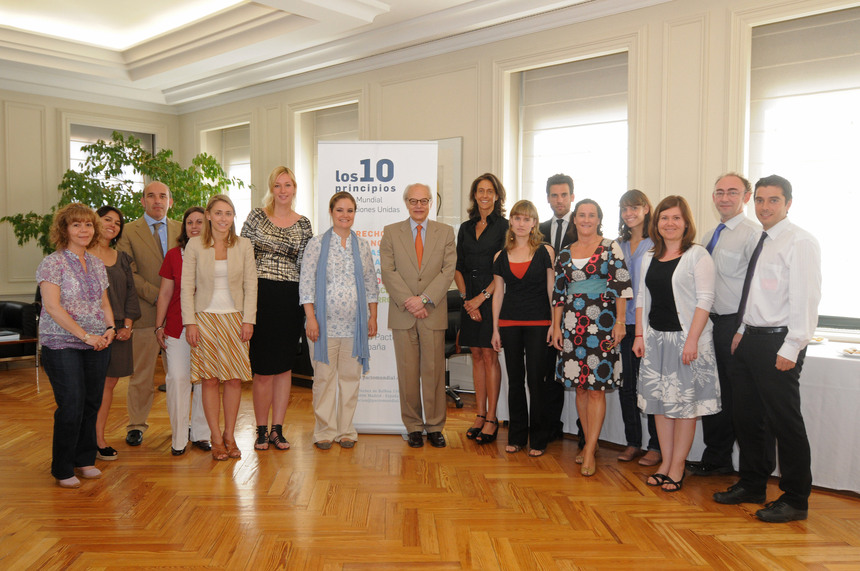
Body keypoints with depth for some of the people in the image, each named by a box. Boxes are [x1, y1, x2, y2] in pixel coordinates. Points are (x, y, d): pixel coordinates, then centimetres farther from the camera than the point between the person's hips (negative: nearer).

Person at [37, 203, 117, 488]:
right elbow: (52, 306, -14)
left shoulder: (97, 264, 13)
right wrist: (85, 335, -16)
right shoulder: (52, 263, -6)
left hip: (98, 346, 6)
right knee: (71, 406, -5)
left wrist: (110, 328, -1)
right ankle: (63, 470, 11)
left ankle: (85, 460, 24)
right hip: (62, 345, -5)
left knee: (92, 403, 8)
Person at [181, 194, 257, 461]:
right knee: (210, 379, -1)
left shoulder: (244, 245, 4)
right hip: (205, 318, -1)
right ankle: (216, 439, 10)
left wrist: (248, 320, -3)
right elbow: (187, 286, 1)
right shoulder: (194, 245, 1)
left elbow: (250, 284, 4)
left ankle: (229, 436, 15)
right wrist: (190, 322, -6)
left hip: (235, 318, 1)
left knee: (235, 379, 1)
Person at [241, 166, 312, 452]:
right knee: (262, 367, 0)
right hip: (260, 295, -2)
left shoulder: (303, 224, 9)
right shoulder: (257, 216, 4)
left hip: (289, 299, 2)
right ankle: (261, 430, 13)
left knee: (284, 366, 7)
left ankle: (277, 429, 17)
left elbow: (305, 265, 10)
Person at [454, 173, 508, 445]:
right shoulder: (466, 228, 13)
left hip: (493, 297, -5)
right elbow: (458, 267, 12)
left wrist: (482, 297, -13)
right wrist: (466, 297, -1)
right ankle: (480, 415, 14)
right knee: (477, 356, 7)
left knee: (489, 355, -4)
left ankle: (491, 419, 3)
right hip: (470, 300, 5)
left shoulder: (504, 226, -3)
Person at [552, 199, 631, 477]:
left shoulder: (611, 247, 1)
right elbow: (559, 293, 13)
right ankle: (589, 442, 21)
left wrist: (620, 322, -8)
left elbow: (622, 286, -2)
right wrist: (556, 326, 9)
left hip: (602, 322, -4)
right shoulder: (565, 253, 11)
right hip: (572, 325, 4)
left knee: (596, 387, -5)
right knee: (579, 386, 8)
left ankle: (590, 451, 1)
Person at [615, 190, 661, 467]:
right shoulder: (619, 245, 14)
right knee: (625, 384, 9)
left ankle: (656, 446, 12)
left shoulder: (657, 244, -3)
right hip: (621, 322, 5)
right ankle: (632, 442, 21)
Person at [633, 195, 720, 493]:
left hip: (685, 337, -6)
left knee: (684, 403, 1)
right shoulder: (650, 258, 12)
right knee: (660, 401, 10)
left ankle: (677, 468, 11)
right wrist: (639, 335, 7)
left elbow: (704, 299, -12)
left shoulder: (697, 255, -6)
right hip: (655, 337, 6)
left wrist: (692, 339, -19)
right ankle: (665, 462, 21)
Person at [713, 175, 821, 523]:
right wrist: (742, 332, 13)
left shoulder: (800, 242, -10)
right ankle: (752, 486, 29)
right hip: (750, 340, 8)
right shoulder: (761, 241, 15)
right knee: (747, 418, 14)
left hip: (779, 344, -8)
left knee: (785, 422, 0)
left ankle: (795, 500, 15)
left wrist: (791, 349, -19)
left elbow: (807, 298, -16)